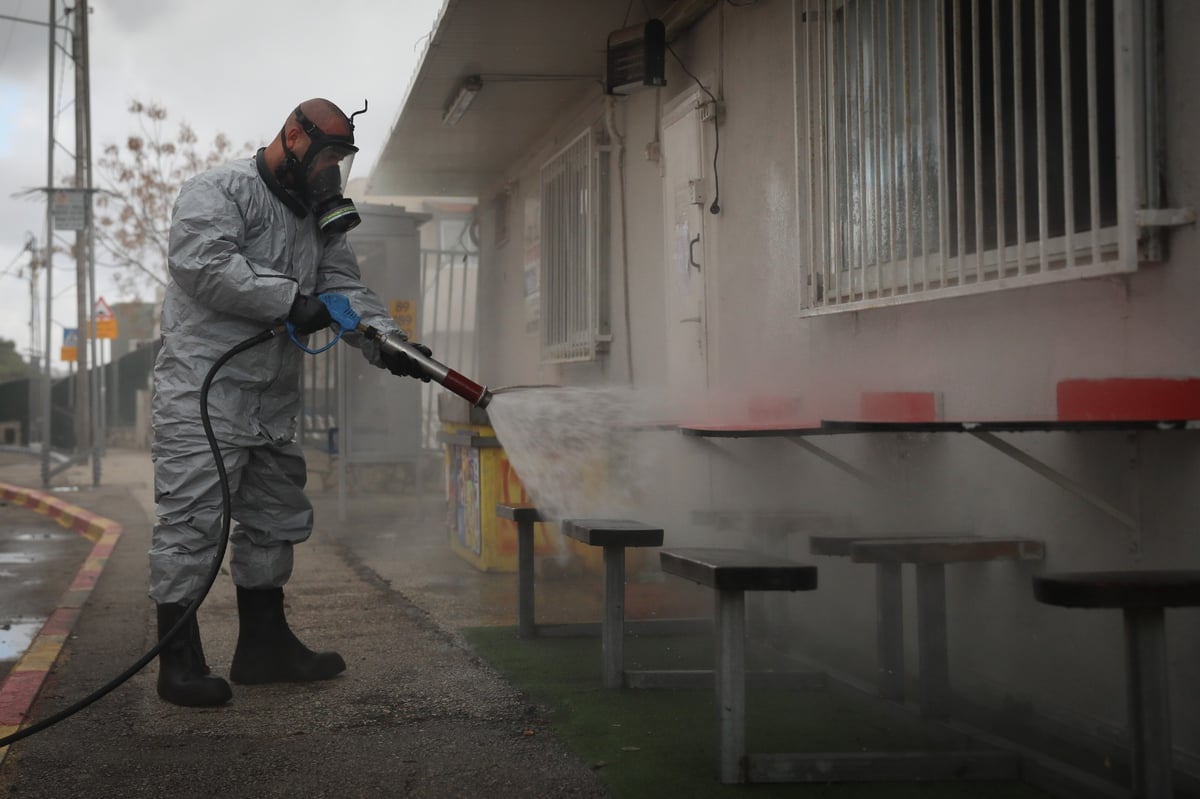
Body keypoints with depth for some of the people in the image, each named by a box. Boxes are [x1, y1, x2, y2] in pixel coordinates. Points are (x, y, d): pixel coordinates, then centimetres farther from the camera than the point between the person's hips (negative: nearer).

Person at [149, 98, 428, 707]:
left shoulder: (319, 218, 18)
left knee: (275, 517, 14)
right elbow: (204, 263, -23)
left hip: (273, 401, 9)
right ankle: (178, 659, -2)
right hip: (201, 389, -9)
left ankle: (264, 646, 26)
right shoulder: (218, 191, -7)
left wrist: (387, 342, -9)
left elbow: (346, 291, 10)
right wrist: (291, 301, -21)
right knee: (193, 517, -9)